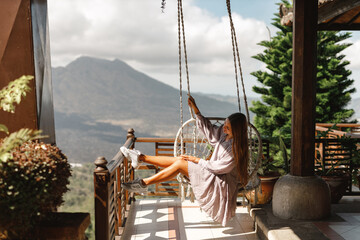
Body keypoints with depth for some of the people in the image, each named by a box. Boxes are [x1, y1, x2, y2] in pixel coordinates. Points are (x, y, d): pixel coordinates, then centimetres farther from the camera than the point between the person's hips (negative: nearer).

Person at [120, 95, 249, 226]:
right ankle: (141, 158, 1)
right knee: (179, 160, -7)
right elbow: (209, 129, 12)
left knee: (180, 164, -20)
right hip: (213, 173, 8)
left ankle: (144, 183, -15)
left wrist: (197, 160, -14)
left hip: (222, 184, -8)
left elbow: (218, 167, -22)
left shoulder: (237, 148, -25)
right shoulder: (223, 132, -2)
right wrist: (196, 110, 0)